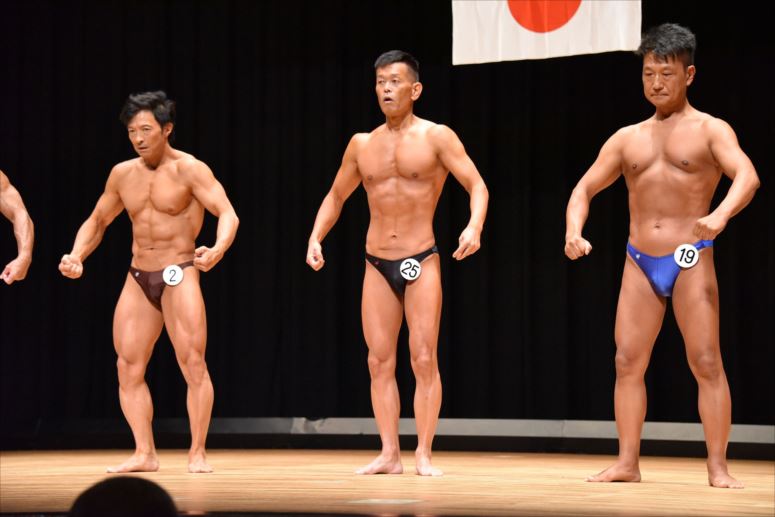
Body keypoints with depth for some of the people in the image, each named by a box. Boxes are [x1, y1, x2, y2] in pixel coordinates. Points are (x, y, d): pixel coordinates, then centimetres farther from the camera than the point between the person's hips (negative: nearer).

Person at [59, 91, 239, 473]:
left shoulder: (189, 170, -7)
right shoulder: (123, 173, 9)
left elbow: (228, 215, -17)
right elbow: (97, 221, 21)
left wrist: (218, 249, -38)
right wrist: (76, 257, 3)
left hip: (179, 275, -6)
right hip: (138, 279, 6)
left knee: (193, 364, -11)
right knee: (128, 367, 0)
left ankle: (197, 454, -5)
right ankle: (144, 454, 5)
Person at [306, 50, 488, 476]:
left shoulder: (436, 137, -4)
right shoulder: (362, 144, 9)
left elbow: (477, 186, -9)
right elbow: (336, 196, 20)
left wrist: (474, 226, -28)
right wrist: (315, 237, 5)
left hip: (421, 263, -4)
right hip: (376, 265, 4)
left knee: (424, 359, -7)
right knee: (379, 361, 1)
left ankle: (423, 455, -3)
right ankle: (389, 454, 5)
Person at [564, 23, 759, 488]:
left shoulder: (709, 130, 0)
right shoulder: (628, 138, 14)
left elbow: (747, 176, -17)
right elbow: (585, 189, 15)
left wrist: (721, 214, -37)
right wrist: (574, 231, -6)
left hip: (691, 260, -4)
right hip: (639, 262, 5)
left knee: (706, 362, -6)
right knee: (628, 362, 0)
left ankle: (718, 468, -4)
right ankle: (628, 463, 6)